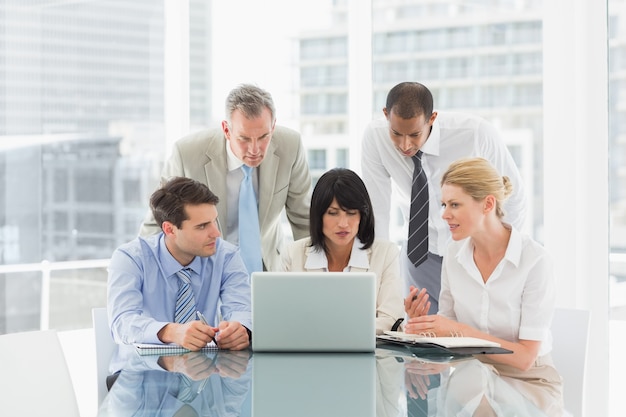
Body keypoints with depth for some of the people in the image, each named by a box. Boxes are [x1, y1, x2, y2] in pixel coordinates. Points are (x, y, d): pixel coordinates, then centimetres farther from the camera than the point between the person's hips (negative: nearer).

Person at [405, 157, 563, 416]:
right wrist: (422, 322, -14)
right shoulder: (455, 254, 0)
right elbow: (448, 332, 8)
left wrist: (460, 330, -27)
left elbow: (525, 357, -19)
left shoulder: (534, 260, -17)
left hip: (528, 382, -5)